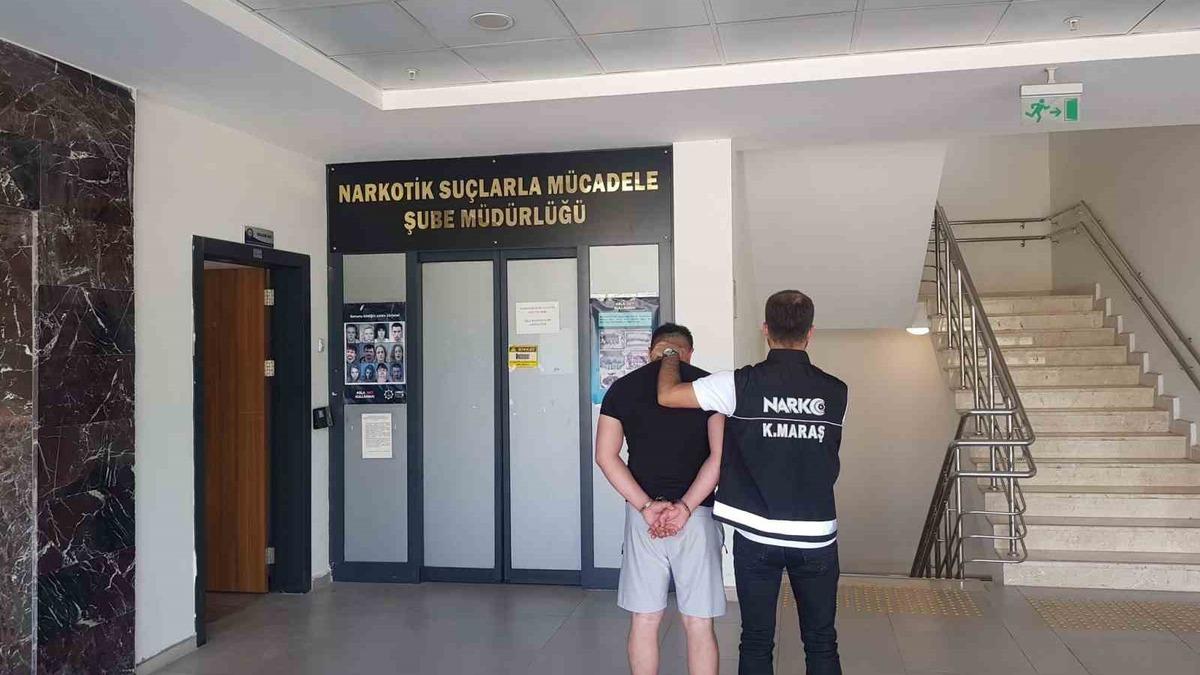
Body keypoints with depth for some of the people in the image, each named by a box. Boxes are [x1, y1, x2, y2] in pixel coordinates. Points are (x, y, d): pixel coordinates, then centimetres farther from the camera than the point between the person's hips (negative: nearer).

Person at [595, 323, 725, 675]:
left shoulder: (623, 387, 5)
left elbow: (606, 456, -2)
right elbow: (719, 456, -10)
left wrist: (645, 506, -7)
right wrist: (685, 507, -11)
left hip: (643, 514, 2)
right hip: (697, 515, -1)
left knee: (644, 620, 11)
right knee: (698, 623, 7)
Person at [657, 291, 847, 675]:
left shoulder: (743, 384, -11)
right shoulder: (836, 392, -2)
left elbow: (667, 395, -9)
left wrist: (671, 358, 12)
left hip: (757, 535, -1)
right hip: (817, 536, 2)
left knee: (756, 643, 11)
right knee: (821, 644, 13)